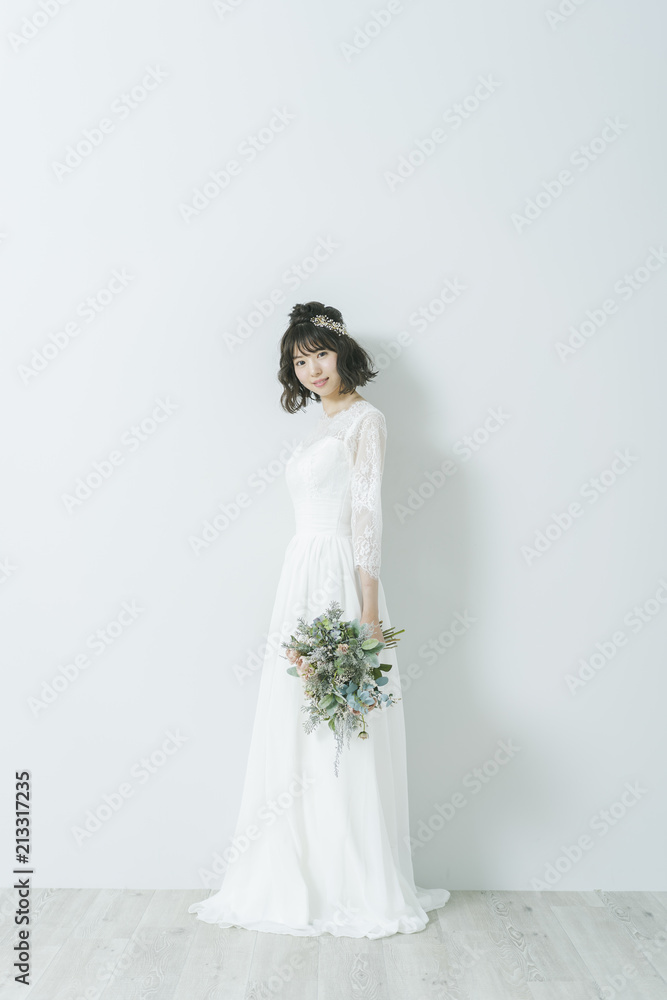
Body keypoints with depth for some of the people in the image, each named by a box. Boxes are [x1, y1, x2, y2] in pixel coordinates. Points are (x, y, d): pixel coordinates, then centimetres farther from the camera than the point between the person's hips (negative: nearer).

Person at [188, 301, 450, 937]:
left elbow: (367, 516, -12)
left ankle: (359, 891, 12)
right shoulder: (320, 426, 20)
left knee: (341, 737, -3)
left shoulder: (364, 419, -4)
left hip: (339, 582, -8)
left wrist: (368, 613, -17)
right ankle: (302, 881, 22)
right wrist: (299, 595, 14)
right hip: (300, 580, 8)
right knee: (294, 735, 9)